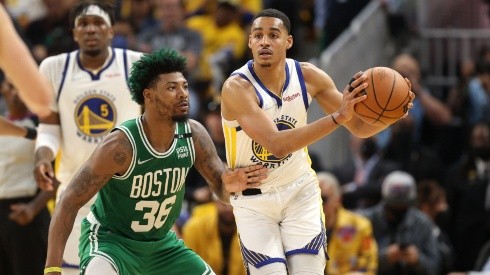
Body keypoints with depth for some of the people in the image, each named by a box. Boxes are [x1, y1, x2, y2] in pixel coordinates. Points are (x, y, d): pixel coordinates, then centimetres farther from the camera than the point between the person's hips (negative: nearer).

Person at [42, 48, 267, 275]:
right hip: (110, 239, -6)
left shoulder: (194, 135, -12)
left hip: (162, 243, 6)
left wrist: (230, 185, -29)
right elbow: (69, 202, -25)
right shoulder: (121, 145, -28)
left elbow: (221, 192, -2)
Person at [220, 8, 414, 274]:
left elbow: (360, 126, -4)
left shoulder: (308, 76, -10)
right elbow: (277, 144, -37)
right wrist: (337, 117, -44)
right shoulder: (237, 88, -25)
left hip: (300, 191, 3)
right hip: (254, 200, -3)